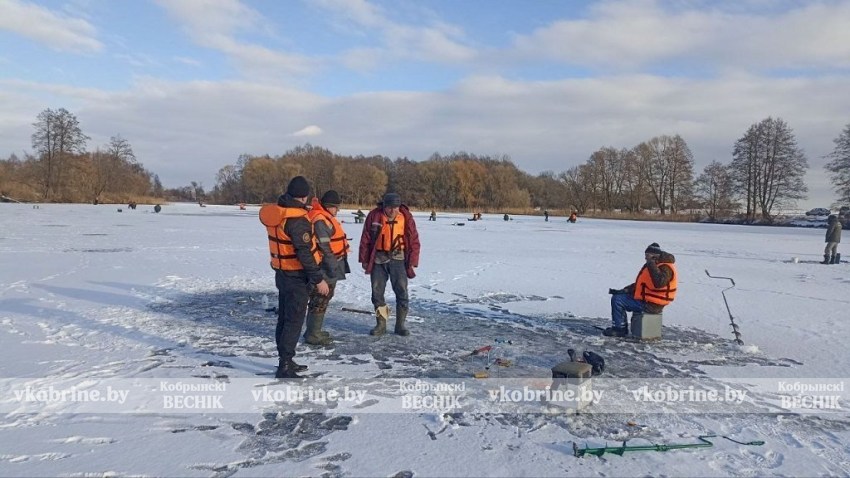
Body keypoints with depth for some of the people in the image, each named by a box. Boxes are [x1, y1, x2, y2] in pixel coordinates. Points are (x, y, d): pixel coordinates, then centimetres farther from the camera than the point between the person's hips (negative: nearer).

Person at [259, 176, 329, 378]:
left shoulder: (275, 212, 4)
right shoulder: (297, 219, -23)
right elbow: (305, 253, -24)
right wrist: (318, 279, -19)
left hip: (281, 273, 9)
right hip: (297, 276, -9)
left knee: (284, 317, 16)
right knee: (294, 320, -3)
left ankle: (286, 361, 28)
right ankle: (285, 367, 0)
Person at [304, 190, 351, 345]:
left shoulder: (326, 217, 15)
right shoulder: (319, 220, -19)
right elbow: (324, 247, -23)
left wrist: (336, 263, 26)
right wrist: (333, 266, -22)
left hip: (330, 267, 11)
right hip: (325, 268, -11)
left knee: (323, 298, 18)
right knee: (320, 300, -4)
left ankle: (314, 330, 29)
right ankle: (313, 335, 3)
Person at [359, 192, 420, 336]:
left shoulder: (406, 217, -6)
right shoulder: (374, 216, -6)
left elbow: (414, 241, -2)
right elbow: (365, 239, 1)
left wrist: (412, 263, -4)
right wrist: (364, 259, 2)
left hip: (397, 258, -1)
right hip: (378, 259, 1)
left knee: (401, 291, -2)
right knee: (377, 292, 4)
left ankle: (400, 324, 10)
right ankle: (381, 324, 15)